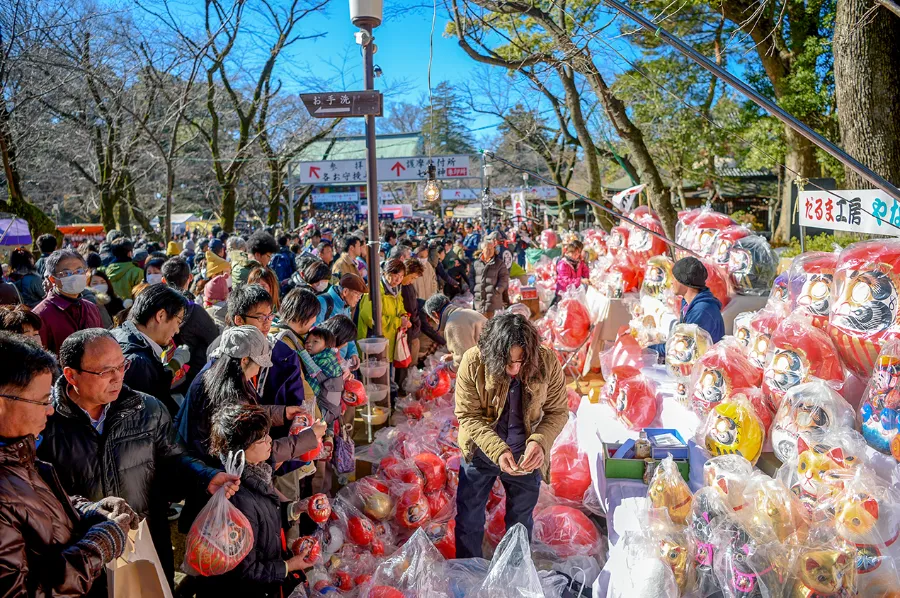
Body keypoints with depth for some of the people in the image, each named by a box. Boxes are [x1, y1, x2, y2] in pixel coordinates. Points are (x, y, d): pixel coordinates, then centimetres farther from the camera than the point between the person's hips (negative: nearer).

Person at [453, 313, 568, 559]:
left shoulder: (547, 362, -22)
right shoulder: (473, 362, -26)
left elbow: (558, 411, -12)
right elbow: (467, 416, -18)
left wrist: (539, 442, -30)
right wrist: (498, 450, -31)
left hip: (526, 455, 1)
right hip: (481, 451, -1)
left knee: (521, 520, 21)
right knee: (468, 519, 15)